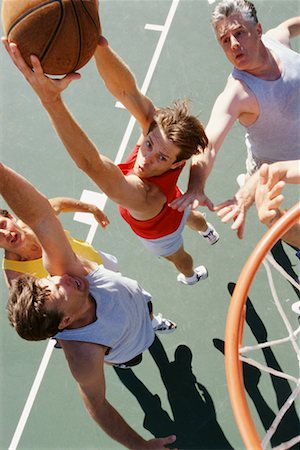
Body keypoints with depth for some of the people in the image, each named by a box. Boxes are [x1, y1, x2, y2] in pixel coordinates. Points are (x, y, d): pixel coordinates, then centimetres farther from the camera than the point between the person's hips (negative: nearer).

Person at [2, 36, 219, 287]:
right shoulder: (160, 128, -41)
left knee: (177, 256, 34)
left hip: (160, 233, -4)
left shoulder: (146, 197, -57)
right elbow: (126, 89, -53)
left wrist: (51, 100, -85)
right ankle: (209, 232, 77)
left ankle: (191, 275, 70)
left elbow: (90, 163, -73)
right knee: (189, 216, 41)